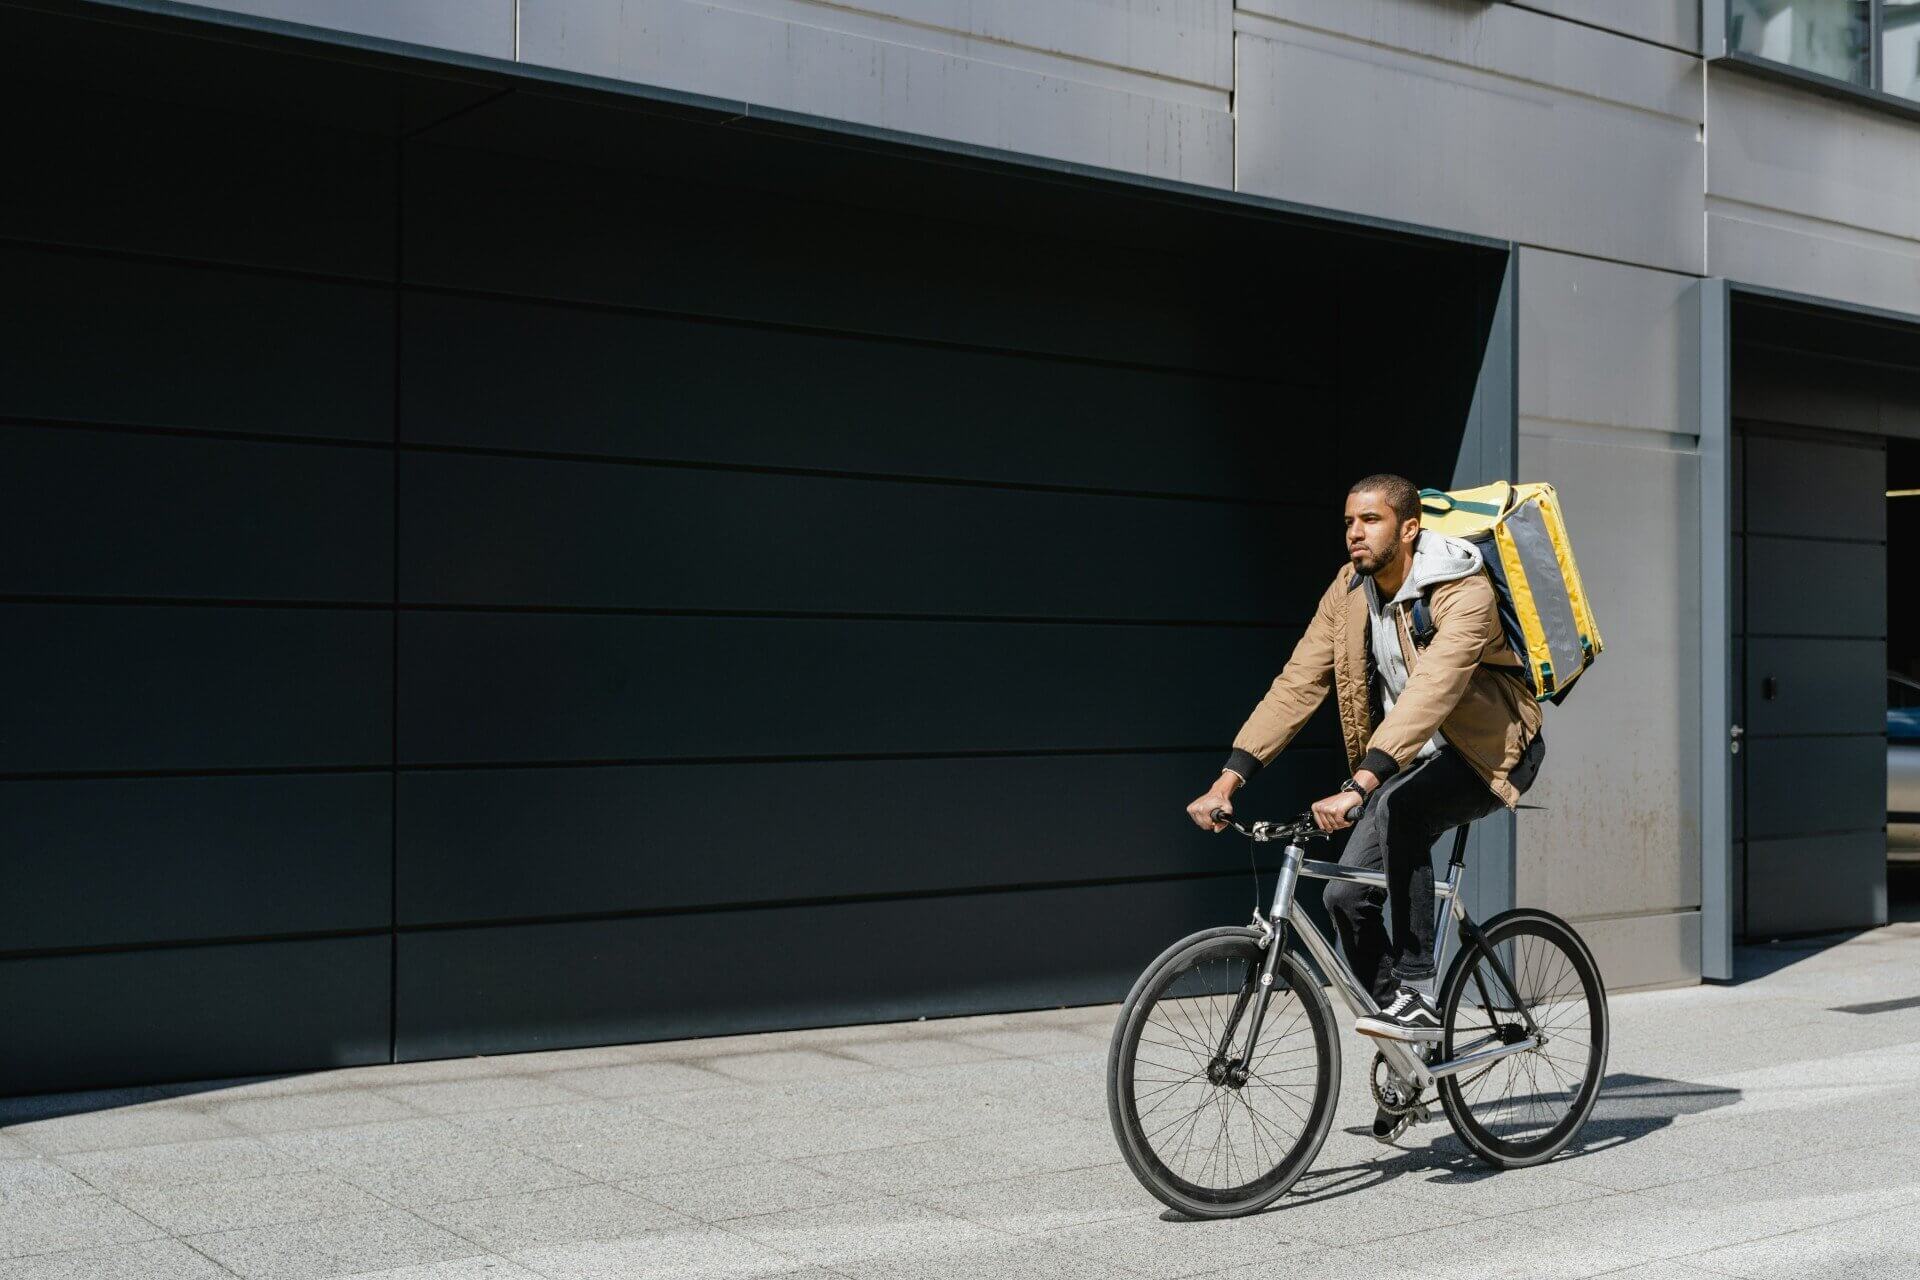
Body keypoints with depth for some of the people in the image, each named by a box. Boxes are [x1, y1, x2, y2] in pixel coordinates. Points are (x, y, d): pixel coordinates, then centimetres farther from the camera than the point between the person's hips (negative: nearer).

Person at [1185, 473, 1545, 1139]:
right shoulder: (1348, 591, -5)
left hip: (1488, 750, -6)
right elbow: (1297, 684, -9)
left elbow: (1429, 692, -40)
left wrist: (1357, 787, -52)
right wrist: (1227, 781, -19)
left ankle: (1417, 995, -27)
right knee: (1347, 892, -9)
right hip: (1409, 758, 6)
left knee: (1399, 809, -36)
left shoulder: (1464, 594, -26)